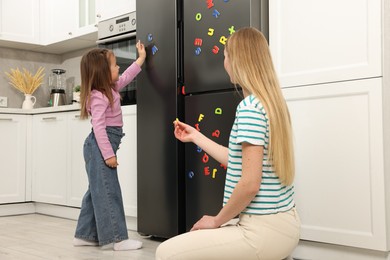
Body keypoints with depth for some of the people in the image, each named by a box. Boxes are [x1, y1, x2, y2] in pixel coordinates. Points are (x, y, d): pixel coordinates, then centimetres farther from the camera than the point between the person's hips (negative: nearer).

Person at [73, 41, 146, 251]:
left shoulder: (110, 88, 12)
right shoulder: (99, 97, -18)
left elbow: (125, 77, 30)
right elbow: (98, 127, -24)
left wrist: (141, 59, 34)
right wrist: (108, 154, -25)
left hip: (101, 147, 11)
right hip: (100, 147, -11)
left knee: (97, 191, 13)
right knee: (108, 191, -9)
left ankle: (85, 235, 21)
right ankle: (119, 238, -6)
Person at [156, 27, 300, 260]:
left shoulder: (250, 106, -20)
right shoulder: (272, 102, 9)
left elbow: (250, 184, -24)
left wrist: (217, 221, -9)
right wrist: (196, 137, 23)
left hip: (264, 230, -10)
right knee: (196, 237, 27)